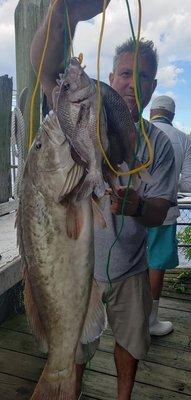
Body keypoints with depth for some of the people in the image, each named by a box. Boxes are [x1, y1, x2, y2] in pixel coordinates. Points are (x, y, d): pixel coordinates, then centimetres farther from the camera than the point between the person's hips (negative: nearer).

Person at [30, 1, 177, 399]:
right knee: (74, 350, 19)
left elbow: (159, 213, -8)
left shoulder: (159, 144, -5)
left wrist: (135, 204, -31)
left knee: (130, 342, 24)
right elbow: (45, 67, -26)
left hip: (131, 270, 3)